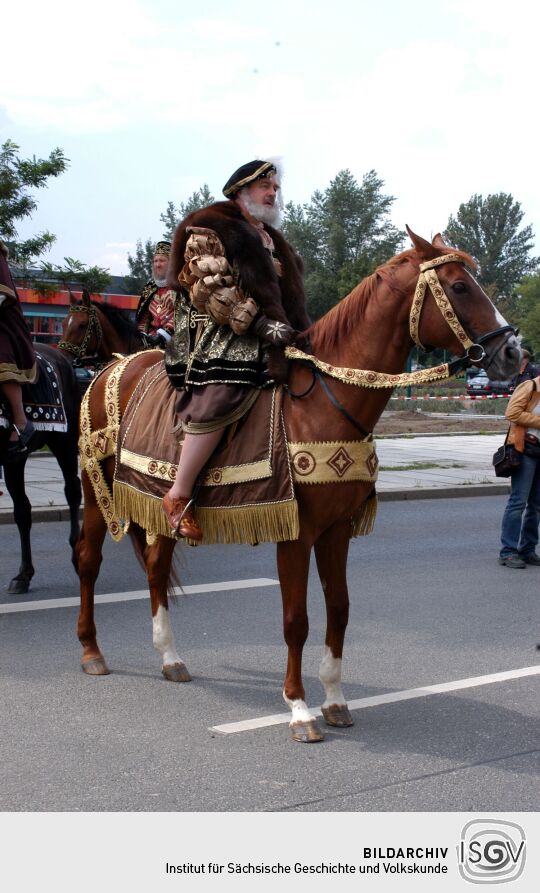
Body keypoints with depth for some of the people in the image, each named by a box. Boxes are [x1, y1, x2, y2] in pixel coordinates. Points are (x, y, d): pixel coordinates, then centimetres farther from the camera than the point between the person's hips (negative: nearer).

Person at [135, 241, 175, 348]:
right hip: (153, 340, 6)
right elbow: (144, 316, 19)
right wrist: (144, 334, 2)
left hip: (173, 340, -6)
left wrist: (164, 334, -19)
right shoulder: (150, 287, 18)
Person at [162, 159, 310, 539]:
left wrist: (298, 331, 10)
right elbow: (212, 287, -12)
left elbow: (289, 293, 29)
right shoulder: (210, 227, -1)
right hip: (219, 333, -9)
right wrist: (259, 323, -18)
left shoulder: (273, 240, 26)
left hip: (269, 335, 9)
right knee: (224, 393, -32)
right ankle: (179, 496, -27)